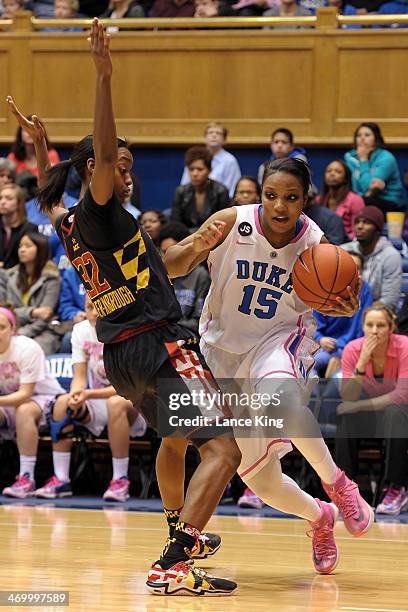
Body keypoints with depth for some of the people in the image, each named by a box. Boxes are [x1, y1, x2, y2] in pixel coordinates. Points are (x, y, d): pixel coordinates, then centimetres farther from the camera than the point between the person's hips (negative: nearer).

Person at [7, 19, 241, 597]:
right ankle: (172, 566, -30)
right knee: (222, 450, -16)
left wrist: (38, 142, 42)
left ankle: (182, 534, 51)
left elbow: (47, 197, 37)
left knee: (175, 438, 35)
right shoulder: (101, 209, -11)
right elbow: (103, 149, -28)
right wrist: (104, 77, -32)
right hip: (159, 346, -10)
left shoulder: (68, 223, 13)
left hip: (119, 354, 10)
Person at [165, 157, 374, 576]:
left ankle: (336, 483, -18)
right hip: (225, 349, 2)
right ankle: (319, 517, 36)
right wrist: (196, 248, -33)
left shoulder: (315, 244, -14)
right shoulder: (233, 223, -16)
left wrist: (345, 308, -20)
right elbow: (170, 266, -12)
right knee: (258, 480, 4)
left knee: (279, 399, -41)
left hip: (280, 341, -2)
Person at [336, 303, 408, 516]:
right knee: (345, 413, -27)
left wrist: (359, 406, -29)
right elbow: (347, 398, -19)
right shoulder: (353, 349, -13)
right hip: (371, 415, 3)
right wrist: (361, 364, -32)